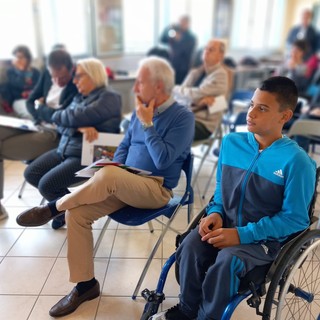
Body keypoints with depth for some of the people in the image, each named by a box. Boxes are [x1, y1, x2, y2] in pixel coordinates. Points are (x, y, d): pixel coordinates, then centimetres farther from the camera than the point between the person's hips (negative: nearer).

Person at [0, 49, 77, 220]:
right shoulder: (47, 75, 9)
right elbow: (30, 101, 13)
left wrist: (41, 109, -5)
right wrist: (40, 116, -6)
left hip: (57, 135, -8)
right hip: (39, 127, 8)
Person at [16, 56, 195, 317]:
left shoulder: (183, 117, -10)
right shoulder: (141, 111, 10)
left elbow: (163, 160, -20)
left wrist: (147, 124, -14)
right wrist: (114, 169, -1)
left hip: (156, 189, -6)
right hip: (125, 184, 7)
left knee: (107, 176, -37)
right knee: (76, 212, -14)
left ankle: (53, 208, -11)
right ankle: (85, 284, 1)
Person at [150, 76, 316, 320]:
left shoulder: (296, 161, -17)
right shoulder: (231, 142, -1)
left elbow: (295, 219, -14)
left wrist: (242, 234, -21)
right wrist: (215, 212, -8)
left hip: (265, 238, -4)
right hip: (226, 225, 4)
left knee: (227, 260, -31)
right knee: (190, 247, -22)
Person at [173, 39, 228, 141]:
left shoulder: (220, 75, -4)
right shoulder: (196, 72, 15)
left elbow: (195, 94, -15)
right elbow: (179, 95, 5)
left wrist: (176, 88, 2)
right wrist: (200, 99, -14)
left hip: (203, 124, -6)